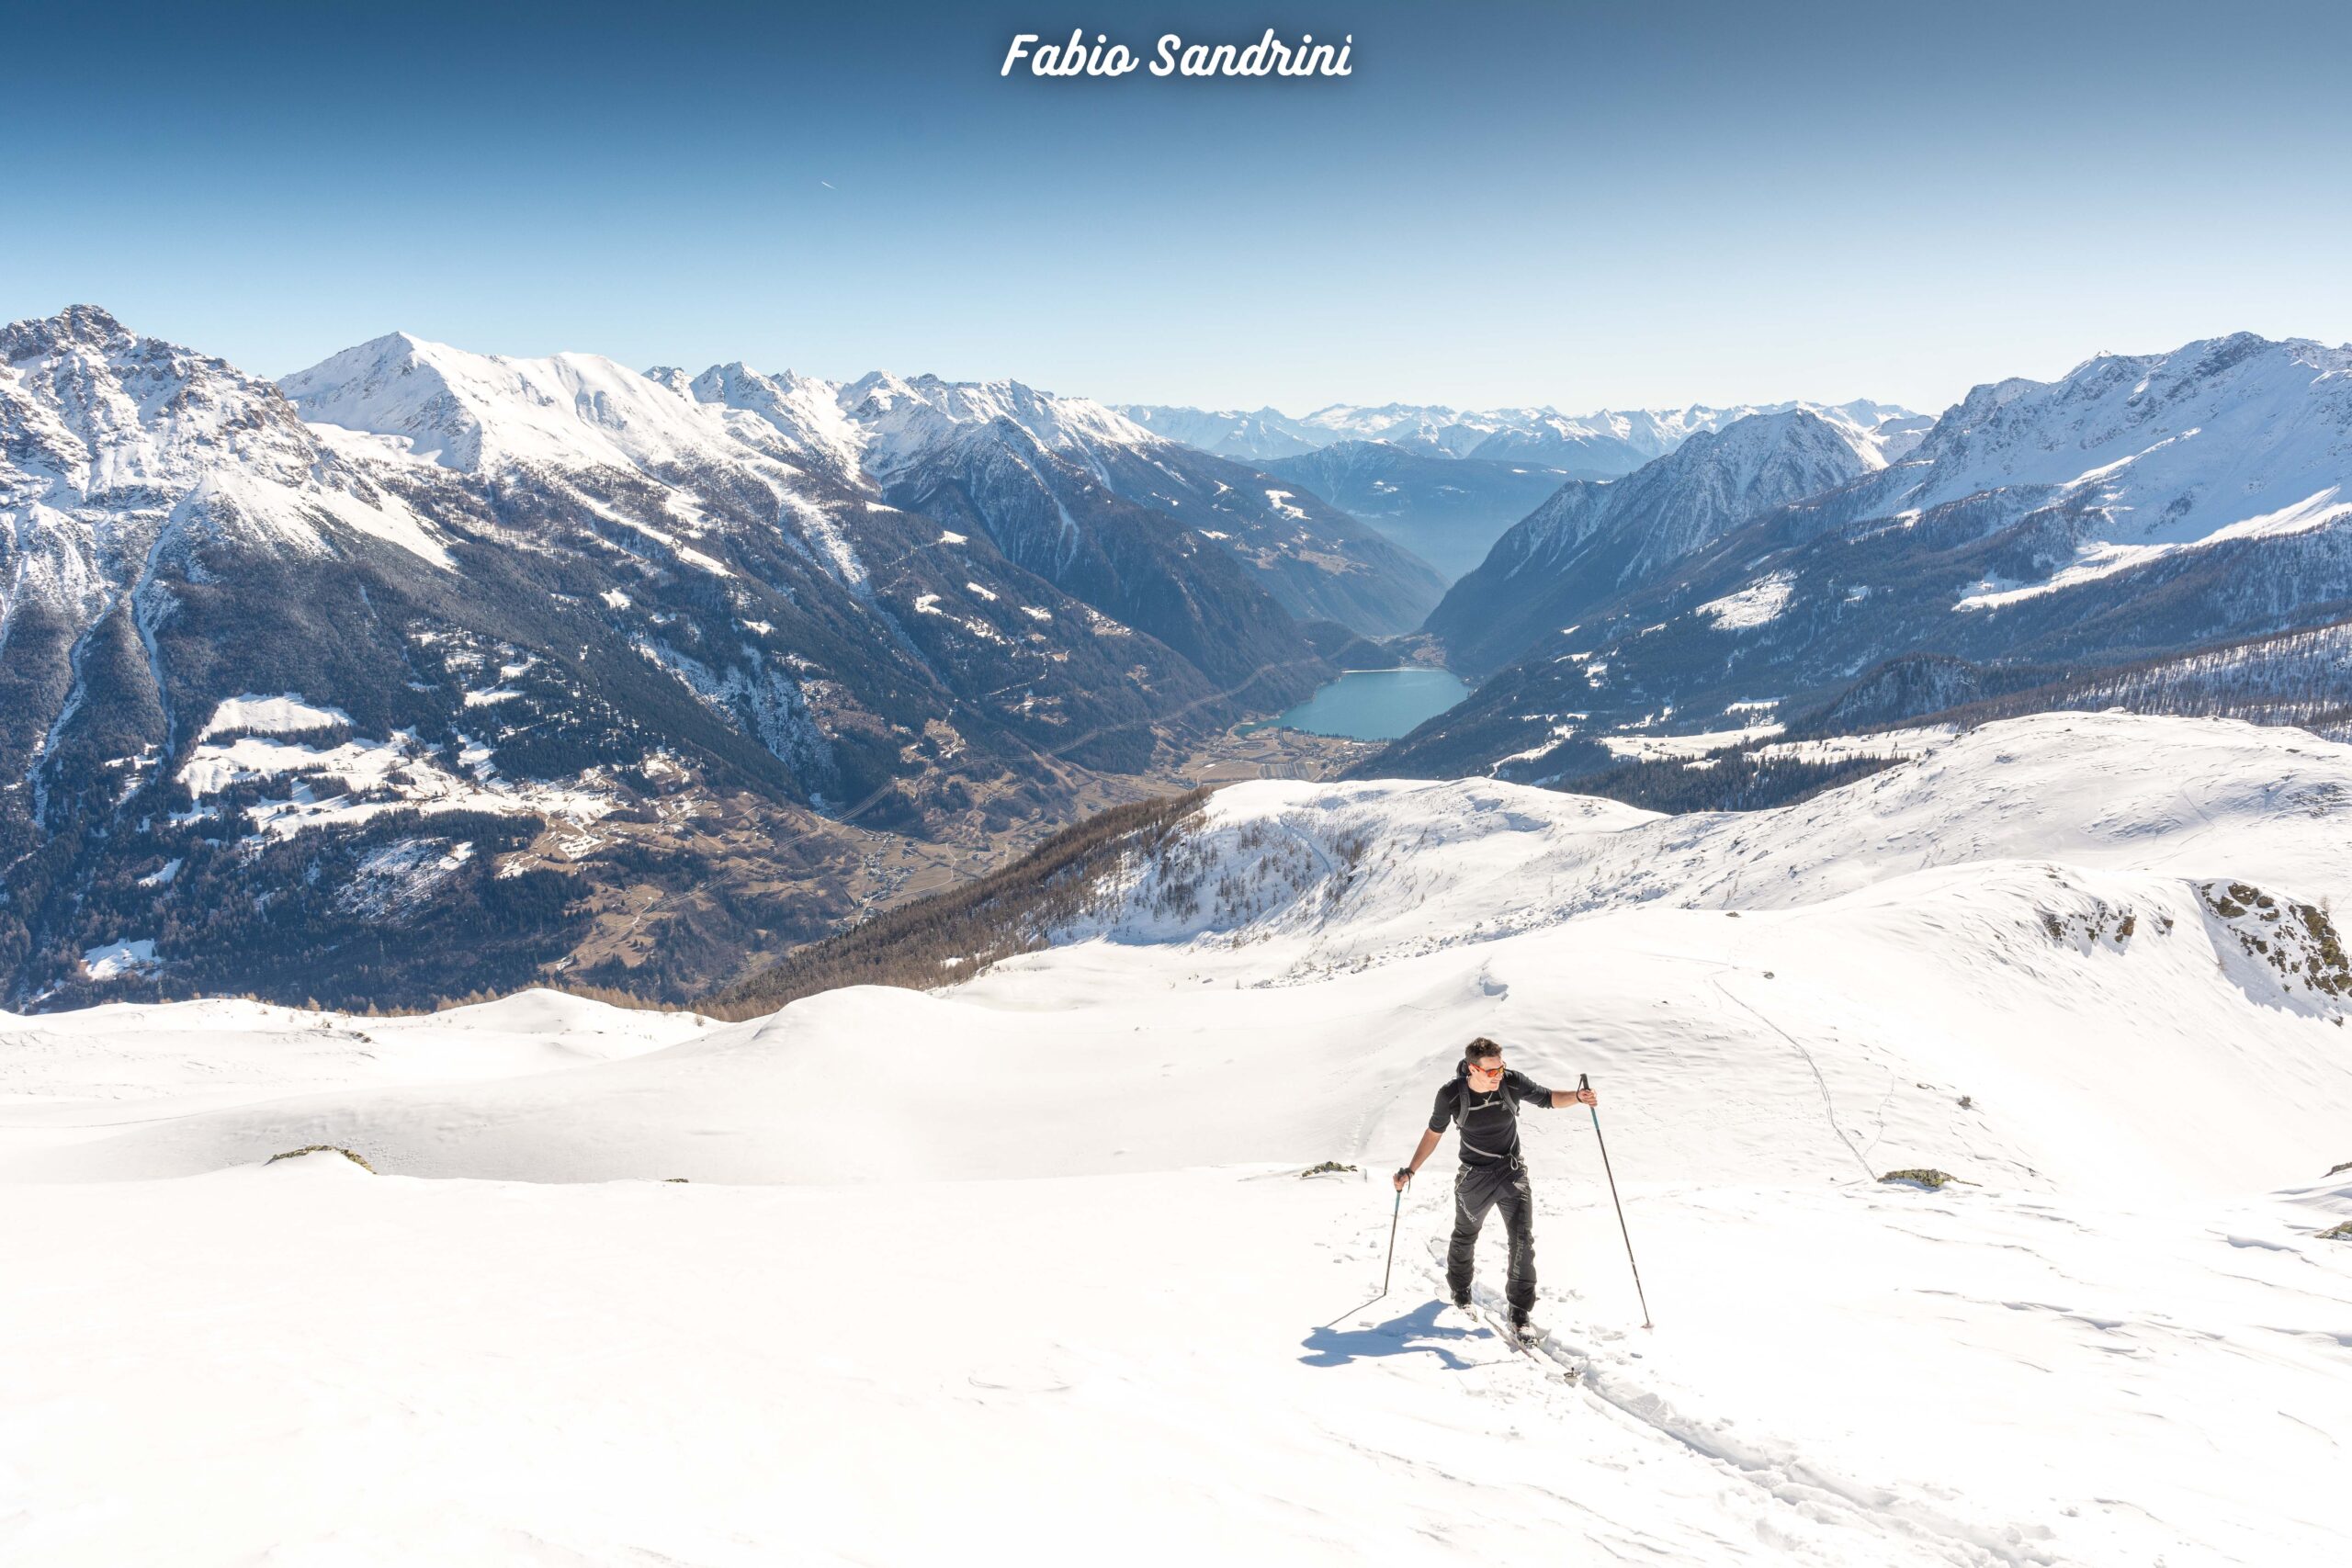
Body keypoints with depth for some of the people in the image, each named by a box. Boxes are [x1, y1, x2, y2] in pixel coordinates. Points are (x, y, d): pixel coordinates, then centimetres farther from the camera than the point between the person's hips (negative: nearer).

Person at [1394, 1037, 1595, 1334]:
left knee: (1523, 1238, -11)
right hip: (1474, 1177, 0)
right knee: (1465, 1236, 20)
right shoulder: (1451, 1095, -20)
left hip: (1512, 1173, 0)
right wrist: (1410, 1170, -5)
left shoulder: (1512, 1083, -19)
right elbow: (1434, 1133, -4)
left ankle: (1519, 1310, 2)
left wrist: (1577, 1097, -23)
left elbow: (1548, 1098, -3)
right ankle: (1460, 1288, 48)